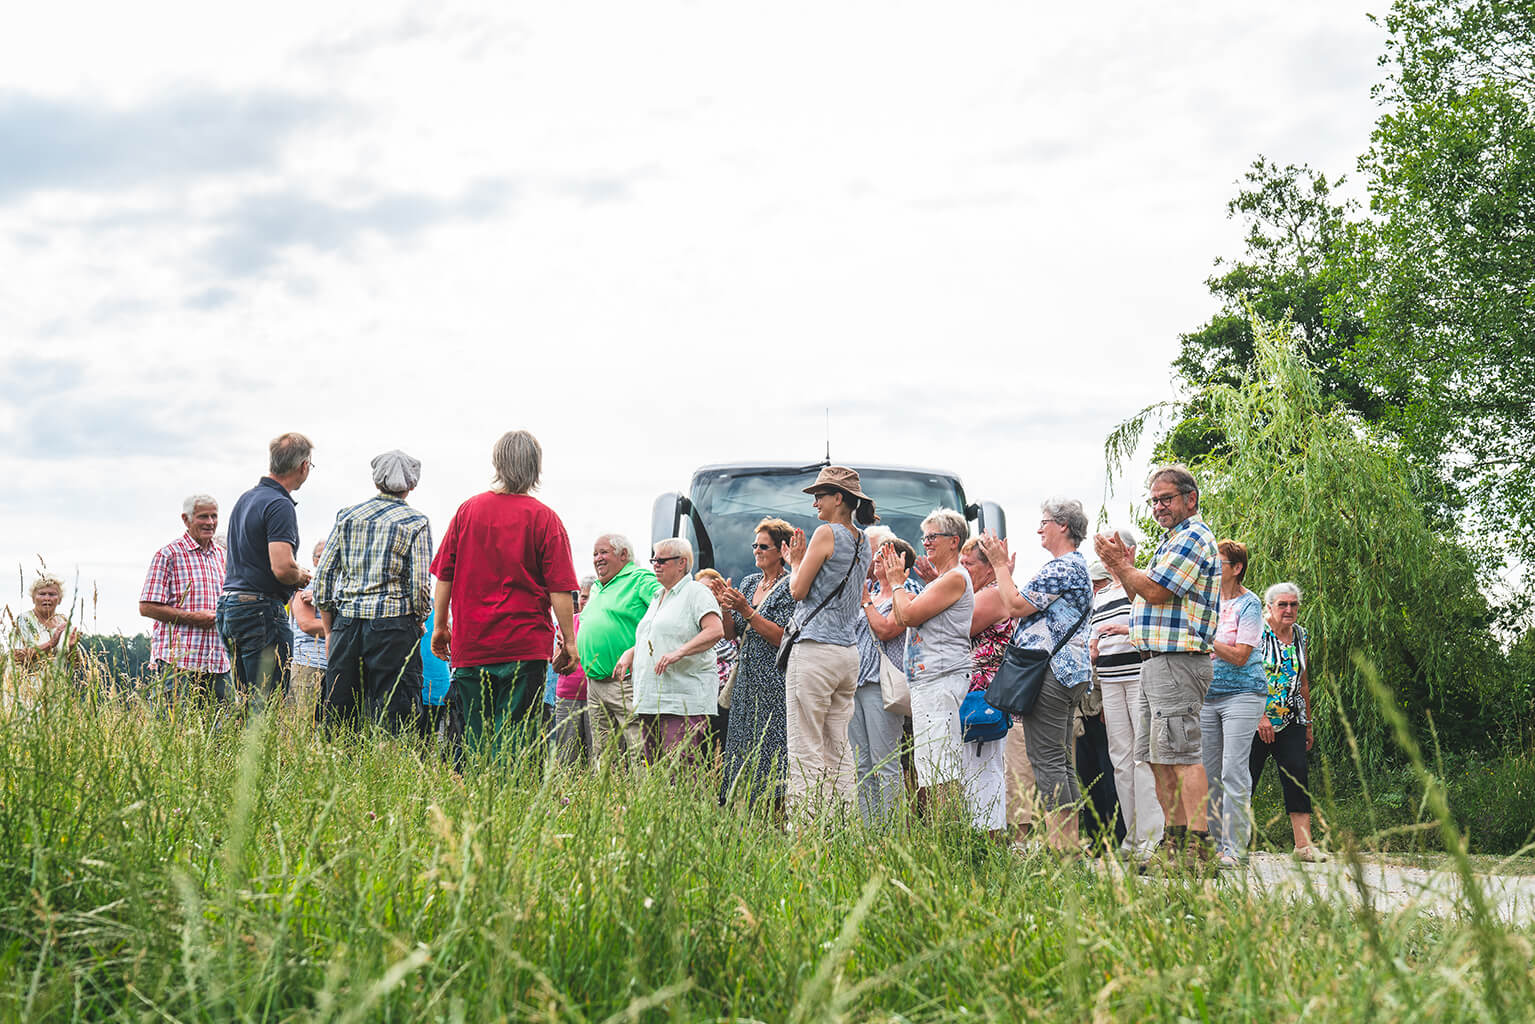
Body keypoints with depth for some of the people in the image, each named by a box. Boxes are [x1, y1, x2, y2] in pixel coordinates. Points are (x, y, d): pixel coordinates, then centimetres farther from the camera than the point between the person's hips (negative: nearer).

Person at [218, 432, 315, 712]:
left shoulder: (245, 499, 16)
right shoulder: (280, 505, -14)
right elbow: (282, 567, -24)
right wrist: (301, 577, -3)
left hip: (228, 606, 9)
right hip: (261, 611, -9)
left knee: (243, 705, 12)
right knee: (267, 710, -8)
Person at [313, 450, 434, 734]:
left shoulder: (347, 516, 9)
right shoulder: (417, 522, -1)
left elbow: (324, 573, 8)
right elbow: (420, 583, -8)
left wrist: (329, 629, 15)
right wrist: (420, 620, 9)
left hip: (347, 623, 3)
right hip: (394, 626, -3)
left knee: (337, 712, 7)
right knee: (395, 714, -2)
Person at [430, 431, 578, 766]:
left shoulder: (468, 510, 3)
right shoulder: (544, 518, -5)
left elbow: (444, 575, 8)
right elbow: (559, 588, -7)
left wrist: (440, 625, 18)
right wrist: (569, 640, 1)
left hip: (470, 643, 3)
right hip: (525, 646, -3)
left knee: (469, 738, 9)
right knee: (513, 736, -1)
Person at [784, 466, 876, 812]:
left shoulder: (827, 533, -9)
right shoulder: (863, 543, 15)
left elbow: (799, 590, -8)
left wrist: (795, 562, 10)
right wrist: (802, 560, 24)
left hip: (815, 650, -8)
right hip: (849, 652, 8)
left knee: (805, 751, -7)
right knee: (838, 750, 9)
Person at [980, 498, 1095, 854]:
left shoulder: (1062, 567, -12)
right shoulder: (1076, 565, 22)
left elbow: (1016, 605, -13)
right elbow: (1030, 607, 21)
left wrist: (1000, 564, -3)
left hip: (1049, 673, -11)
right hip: (1070, 675, 11)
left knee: (1047, 760, -11)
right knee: (1061, 762, 10)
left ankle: (1058, 842, -14)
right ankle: (1069, 843, 10)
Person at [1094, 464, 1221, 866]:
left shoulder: (1194, 538, -9)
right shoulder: (1173, 541, 23)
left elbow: (1155, 591, -16)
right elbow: (1142, 597, 25)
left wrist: (1119, 563, -3)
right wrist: (1121, 565, 13)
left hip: (1178, 662, -11)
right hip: (1155, 661, 11)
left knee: (1181, 753, -13)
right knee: (1158, 757, 10)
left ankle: (1197, 844, -16)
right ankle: (1175, 841, 14)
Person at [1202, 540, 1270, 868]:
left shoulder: (1249, 604, -6)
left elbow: (1239, 656, -14)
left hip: (1242, 694, -7)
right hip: (1208, 695, 7)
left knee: (1234, 772, -11)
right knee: (1209, 772, 5)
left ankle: (1234, 848, -9)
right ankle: (1211, 843, 11)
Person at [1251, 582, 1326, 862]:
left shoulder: (1300, 635, 13)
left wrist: (1308, 725, 20)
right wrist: (1260, 717, -18)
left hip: (1291, 722, 5)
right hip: (1256, 721, -5)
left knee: (1297, 775, -7)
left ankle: (1303, 844, -9)